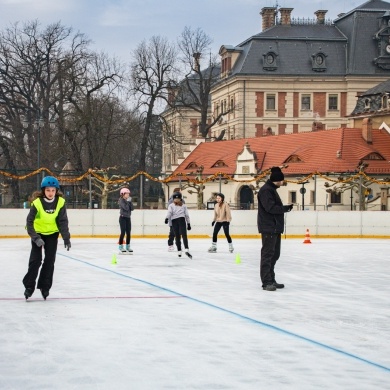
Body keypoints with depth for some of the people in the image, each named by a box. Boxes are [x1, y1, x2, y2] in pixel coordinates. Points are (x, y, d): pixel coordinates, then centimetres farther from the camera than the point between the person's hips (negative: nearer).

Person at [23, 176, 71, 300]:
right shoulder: (37, 202, -26)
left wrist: (66, 237, -21)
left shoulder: (60, 202, -19)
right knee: (35, 259, -8)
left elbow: (63, 221, -14)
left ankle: (45, 286, 13)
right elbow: (29, 221, -23)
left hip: (52, 233, 3)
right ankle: (29, 286, 3)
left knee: (50, 260, 1)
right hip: (38, 233, -2)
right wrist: (36, 238, -31)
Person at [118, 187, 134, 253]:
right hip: (123, 217, -7)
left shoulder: (128, 200, 11)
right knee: (123, 232, -8)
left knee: (128, 233, 6)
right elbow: (126, 208, -21)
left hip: (128, 218, 7)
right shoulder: (121, 200, -9)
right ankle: (121, 246, -1)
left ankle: (128, 246, 14)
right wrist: (128, 201, -12)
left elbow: (132, 208, 3)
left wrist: (130, 202, -5)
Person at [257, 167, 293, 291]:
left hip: (275, 227, 10)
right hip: (268, 228, -10)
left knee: (274, 254, 14)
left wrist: (285, 208, 2)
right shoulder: (266, 190, -14)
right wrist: (286, 208, -16)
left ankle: (271, 280, 21)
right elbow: (271, 207, -22)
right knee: (268, 254, -9)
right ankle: (266, 282, -9)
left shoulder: (272, 190, 18)